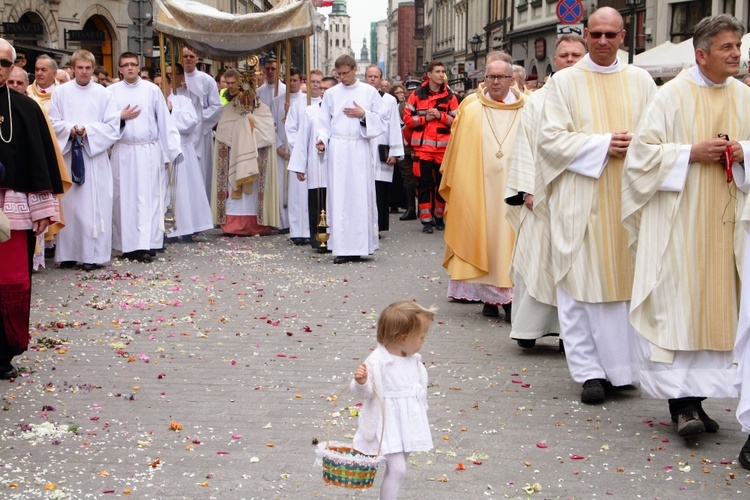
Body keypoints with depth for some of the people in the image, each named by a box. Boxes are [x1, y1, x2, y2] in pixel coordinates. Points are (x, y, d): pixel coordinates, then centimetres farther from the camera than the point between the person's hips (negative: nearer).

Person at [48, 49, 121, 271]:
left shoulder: (103, 94, 4)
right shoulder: (60, 92, 6)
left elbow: (113, 126, 0)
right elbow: (52, 123, 3)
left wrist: (88, 130, -13)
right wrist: (70, 129, -15)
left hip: (95, 155, -1)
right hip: (68, 155, 1)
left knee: (95, 206, -3)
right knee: (68, 205, 2)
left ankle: (94, 254, 0)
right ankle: (68, 253, 8)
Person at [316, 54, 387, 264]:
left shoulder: (369, 92, 7)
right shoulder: (331, 94, 9)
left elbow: (381, 121, 8)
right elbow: (325, 122, 10)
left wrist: (364, 115, -8)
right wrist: (322, 138, -8)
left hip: (361, 149, -1)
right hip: (338, 149, 1)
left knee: (361, 196, -1)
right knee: (338, 197, -4)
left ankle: (359, 245, 6)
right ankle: (341, 248, -3)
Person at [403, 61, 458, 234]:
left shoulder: (450, 96, 6)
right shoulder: (417, 95, 3)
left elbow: (456, 121, 4)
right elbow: (407, 117, 3)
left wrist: (440, 116, -12)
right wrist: (424, 118, -11)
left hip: (443, 146, 1)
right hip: (422, 146, -1)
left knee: (442, 183, 7)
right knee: (424, 184, -1)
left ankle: (439, 217, 21)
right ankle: (426, 220, 3)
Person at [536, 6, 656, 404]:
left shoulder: (640, 81, 10)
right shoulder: (564, 81, 2)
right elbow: (552, 137, -5)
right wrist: (603, 145, -14)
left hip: (630, 198, 2)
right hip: (581, 201, -2)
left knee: (626, 280, 3)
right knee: (582, 285, -2)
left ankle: (621, 364, 13)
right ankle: (590, 370, 3)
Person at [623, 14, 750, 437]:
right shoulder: (673, 96, -4)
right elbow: (644, 150, -7)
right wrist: (691, 153, -16)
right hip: (678, 221, -5)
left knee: (715, 305, 5)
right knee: (676, 306, -7)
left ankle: (695, 397, 14)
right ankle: (681, 400, -5)